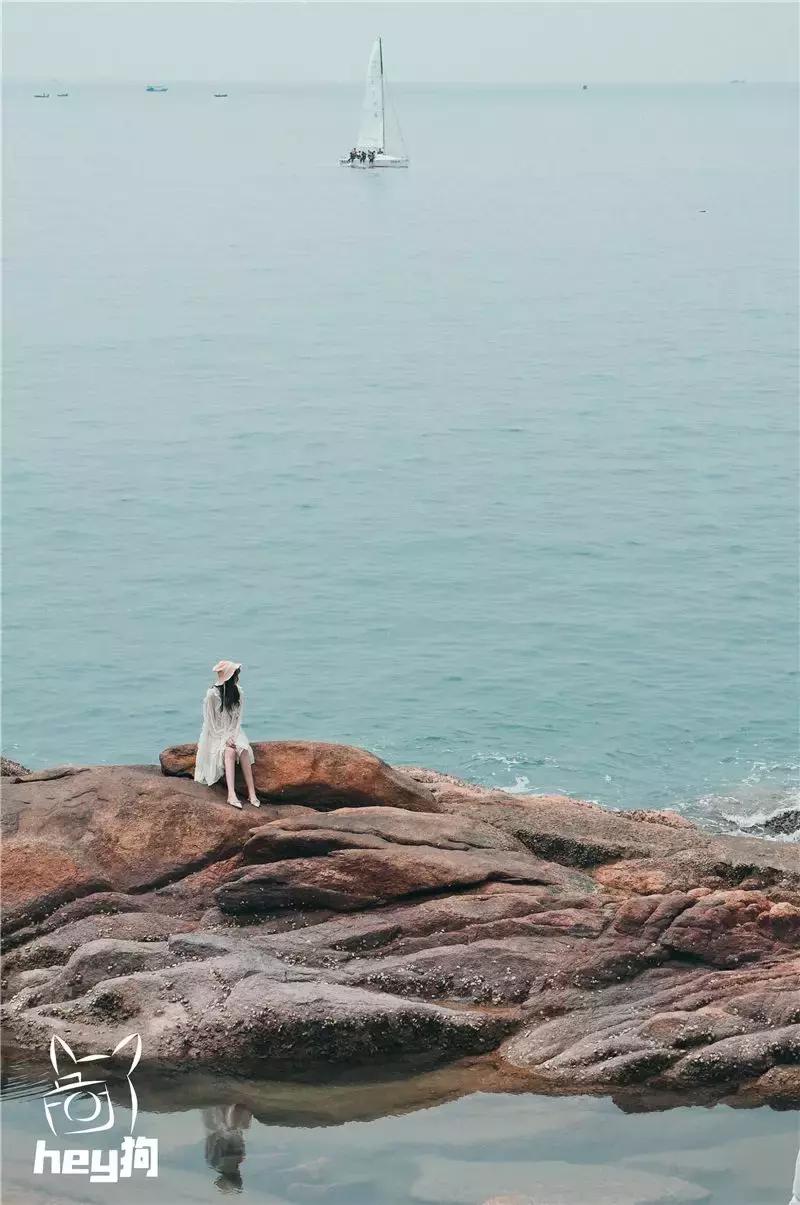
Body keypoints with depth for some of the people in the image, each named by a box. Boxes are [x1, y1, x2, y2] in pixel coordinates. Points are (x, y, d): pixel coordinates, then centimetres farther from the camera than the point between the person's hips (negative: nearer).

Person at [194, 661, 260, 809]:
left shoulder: (237, 693, 3)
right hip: (216, 734, -4)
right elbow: (210, 721, -11)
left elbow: (238, 718, 5)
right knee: (229, 751, -33)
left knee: (243, 749, -27)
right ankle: (231, 795, -44)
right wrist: (225, 738, -18)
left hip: (233, 732, 4)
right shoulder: (212, 694, -13)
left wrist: (233, 736, -11)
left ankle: (252, 793, -35)